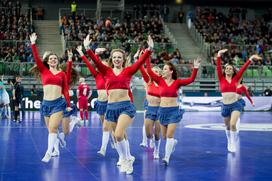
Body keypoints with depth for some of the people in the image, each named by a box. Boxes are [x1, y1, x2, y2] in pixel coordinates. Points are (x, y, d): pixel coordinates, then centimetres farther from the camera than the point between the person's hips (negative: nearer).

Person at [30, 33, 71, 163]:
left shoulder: (62, 74, 8)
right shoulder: (44, 71, 9)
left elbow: (65, 90, 7)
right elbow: (36, 58, -1)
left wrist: (68, 105, 4)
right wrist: (33, 44, -7)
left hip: (58, 102, -2)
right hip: (46, 103, 2)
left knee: (53, 128, -15)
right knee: (51, 129, 10)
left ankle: (49, 153, -16)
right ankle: (55, 148, 27)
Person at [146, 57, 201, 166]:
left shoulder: (177, 82, -3)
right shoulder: (160, 81, 1)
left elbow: (191, 79, -13)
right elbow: (149, 71, -6)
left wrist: (195, 68, -24)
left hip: (174, 110, -3)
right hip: (162, 110, 3)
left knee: (169, 135, -11)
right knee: (164, 136, 13)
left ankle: (167, 158, -4)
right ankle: (173, 142, 47)